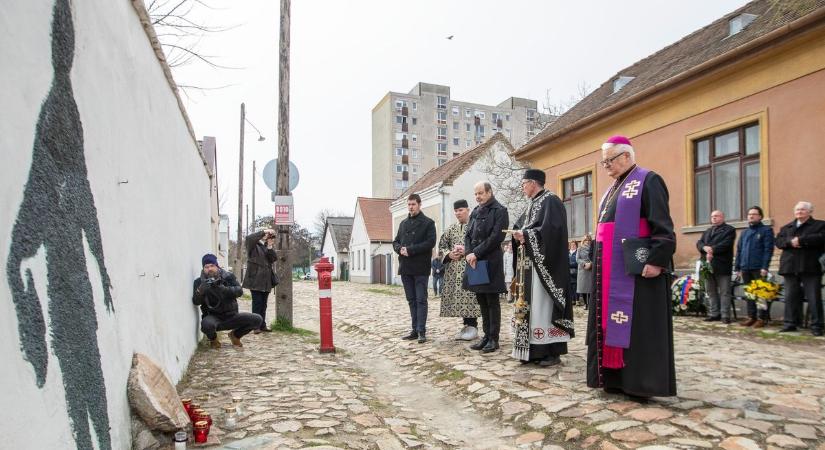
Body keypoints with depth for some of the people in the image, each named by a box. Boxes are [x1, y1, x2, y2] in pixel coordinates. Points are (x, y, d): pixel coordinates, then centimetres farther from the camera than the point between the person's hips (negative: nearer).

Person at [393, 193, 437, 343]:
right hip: (405, 268, 6)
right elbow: (396, 242, 17)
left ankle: (422, 331, -2)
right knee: (411, 300, 10)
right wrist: (400, 249, -6)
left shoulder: (428, 223, -1)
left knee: (421, 300, -4)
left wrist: (410, 250, -16)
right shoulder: (403, 223, 17)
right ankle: (415, 329, 17)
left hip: (420, 267, -6)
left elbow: (430, 242, -12)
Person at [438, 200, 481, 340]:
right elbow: (441, 246, 15)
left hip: (470, 267, -5)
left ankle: (472, 326, 5)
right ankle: (467, 325, 16)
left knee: (469, 295, -7)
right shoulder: (451, 229, 14)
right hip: (454, 269, 5)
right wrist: (449, 254, -4)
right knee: (458, 296, 6)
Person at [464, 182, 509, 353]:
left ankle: (494, 339, 9)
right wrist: (468, 253, -6)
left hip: (491, 262, -7)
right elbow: (468, 235, 12)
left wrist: (476, 253, -15)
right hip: (475, 261, 7)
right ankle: (487, 335, 21)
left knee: (492, 301, 0)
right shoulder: (475, 211, 14)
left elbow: (496, 237, -14)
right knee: (482, 301, 11)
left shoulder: (499, 210, -6)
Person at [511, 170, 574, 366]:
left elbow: (549, 230, -22)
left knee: (544, 305, -7)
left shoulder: (550, 201, -10)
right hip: (532, 263, 9)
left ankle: (552, 352, 1)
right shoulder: (533, 203, 18)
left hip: (544, 263, -9)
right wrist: (522, 235, 0)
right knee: (532, 304, 8)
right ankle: (535, 349, 14)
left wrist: (525, 235, -17)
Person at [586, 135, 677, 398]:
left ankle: (640, 382, 6)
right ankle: (615, 377, 19)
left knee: (638, 324, -3)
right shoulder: (613, 190, 20)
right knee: (612, 321, 10)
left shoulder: (648, 181, -6)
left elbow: (662, 225, -15)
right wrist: (600, 262, 19)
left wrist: (657, 260, -23)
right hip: (610, 270, 9)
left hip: (636, 268, -9)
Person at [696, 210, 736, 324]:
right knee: (711, 292, 10)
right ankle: (714, 314, 16)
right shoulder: (707, 231, 23)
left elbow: (726, 244, -13)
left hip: (722, 265, -6)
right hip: (708, 265, 6)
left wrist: (712, 249, -17)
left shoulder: (729, 230, 3)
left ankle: (725, 315, 1)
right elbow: (699, 243, 8)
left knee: (724, 292, -2)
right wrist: (705, 248, -13)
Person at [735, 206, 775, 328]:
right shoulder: (744, 232, 17)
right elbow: (739, 250, 17)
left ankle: (763, 318, 5)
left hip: (759, 268, -6)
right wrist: (737, 267, 11)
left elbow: (768, 249, -9)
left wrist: (765, 267, -17)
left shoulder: (766, 230, -1)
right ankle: (751, 317, 15)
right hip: (745, 268, 6)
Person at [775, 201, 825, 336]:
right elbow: (778, 241, 6)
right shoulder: (786, 228, 19)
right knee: (790, 297, 6)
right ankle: (790, 323, 13)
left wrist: (800, 240, -16)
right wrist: (790, 242, -13)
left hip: (810, 268, -4)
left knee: (814, 298, -1)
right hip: (790, 268, 4)